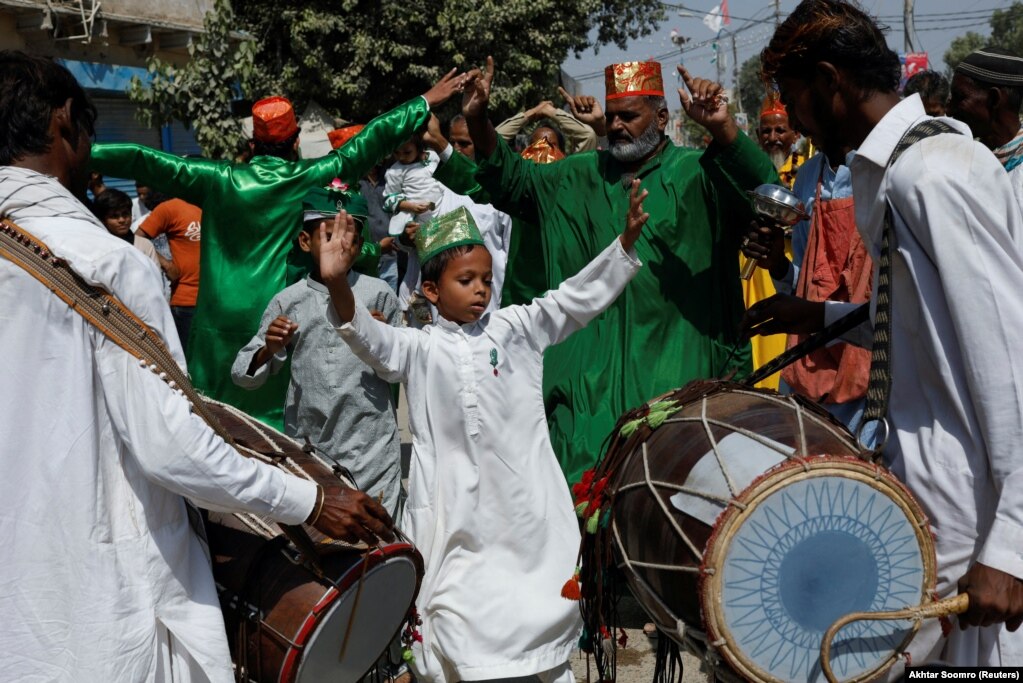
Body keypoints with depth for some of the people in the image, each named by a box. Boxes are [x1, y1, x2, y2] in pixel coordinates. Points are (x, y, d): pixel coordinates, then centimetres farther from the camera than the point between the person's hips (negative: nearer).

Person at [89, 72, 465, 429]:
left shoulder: (220, 180, -2)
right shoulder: (309, 178, -5)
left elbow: (145, 161, -1)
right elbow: (368, 143, 2)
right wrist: (425, 103, 11)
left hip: (220, 322, 1)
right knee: (274, 415, 7)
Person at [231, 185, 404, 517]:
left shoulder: (378, 294, 0)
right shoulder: (287, 302, 3)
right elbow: (242, 374, 6)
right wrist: (269, 351, -12)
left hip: (371, 447, -1)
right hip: (307, 445, 2)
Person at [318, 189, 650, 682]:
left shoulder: (516, 328, 5)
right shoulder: (420, 350, 1)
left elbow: (578, 298, -1)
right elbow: (371, 340, -15)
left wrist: (626, 239, -13)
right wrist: (338, 285, -34)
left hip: (527, 507, 2)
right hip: (455, 509, -1)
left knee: (546, 614, 14)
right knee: (451, 621, 6)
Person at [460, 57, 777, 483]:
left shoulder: (696, 174, -3)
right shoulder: (580, 176, 14)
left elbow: (762, 192, -18)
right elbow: (511, 182, 18)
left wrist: (723, 129, -35)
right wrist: (478, 122, 2)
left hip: (675, 366, -4)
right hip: (589, 372, 4)